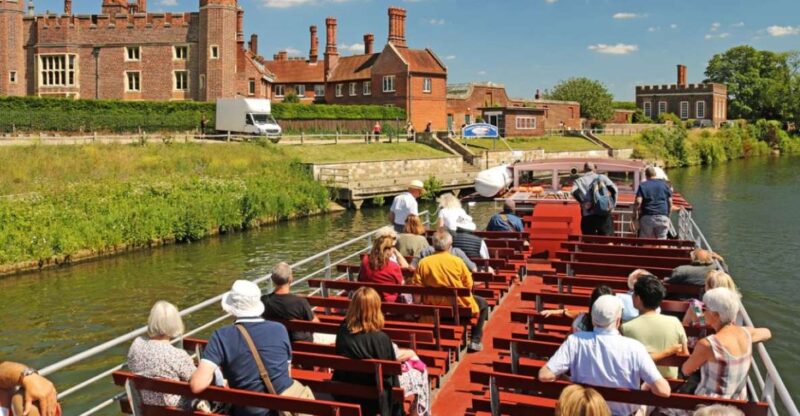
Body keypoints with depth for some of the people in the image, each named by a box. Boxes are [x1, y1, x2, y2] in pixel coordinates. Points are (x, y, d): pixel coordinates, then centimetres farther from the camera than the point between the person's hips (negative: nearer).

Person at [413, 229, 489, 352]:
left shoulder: (422, 263, -12)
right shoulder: (457, 261, -16)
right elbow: (468, 285, -8)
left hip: (433, 307, 4)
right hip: (458, 306, -3)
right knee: (483, 304, 26)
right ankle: (475, 341, 21)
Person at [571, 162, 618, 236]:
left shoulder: (579, 181, 10)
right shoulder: (602, 177, 12)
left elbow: (575, 192, -12)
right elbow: (613, 189, -2)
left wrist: (584, 202, -14)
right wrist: (612, 204, 2)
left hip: (588, 216, 0)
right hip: (605, 215, 1)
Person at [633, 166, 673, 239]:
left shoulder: (642, 186, 1)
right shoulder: (664, 184, 10)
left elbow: (638, 202, -10)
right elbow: (670, 202, 10)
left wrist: (635, 215, 1)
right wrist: (668, 214, 20)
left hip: (647, 217, -2)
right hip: (663, 216, 2)